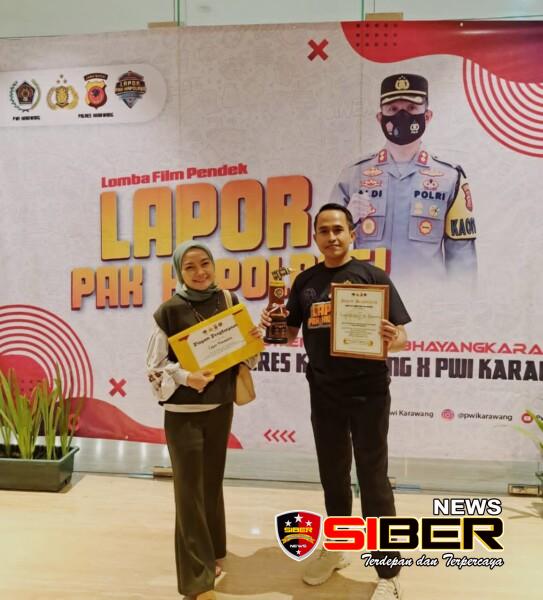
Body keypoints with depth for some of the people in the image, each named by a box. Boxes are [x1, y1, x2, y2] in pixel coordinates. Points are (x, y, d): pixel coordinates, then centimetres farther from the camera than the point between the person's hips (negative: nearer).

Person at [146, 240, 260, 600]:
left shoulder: (230, 302, 1)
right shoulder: (169, 311, -10)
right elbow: (155, 365, -8)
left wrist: (254, 342, -12)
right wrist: (184, 377, -25)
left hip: (220, 407, 4)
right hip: (183, 412, -4)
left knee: (213, 482, 17)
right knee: (190, 490, 1)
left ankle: (213, 553, 37)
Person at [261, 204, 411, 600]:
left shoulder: (372, 276, -8)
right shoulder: (305, 281, 5)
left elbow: (403, 337, -9)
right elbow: (290, 334, 11)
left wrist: (392, 340, -32)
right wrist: (270, 327, -10)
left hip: (367, 391, -4)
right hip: (323, 392, 4)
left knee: (373, 479, 4)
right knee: (332, 474, 18)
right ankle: (335, 549, 39)